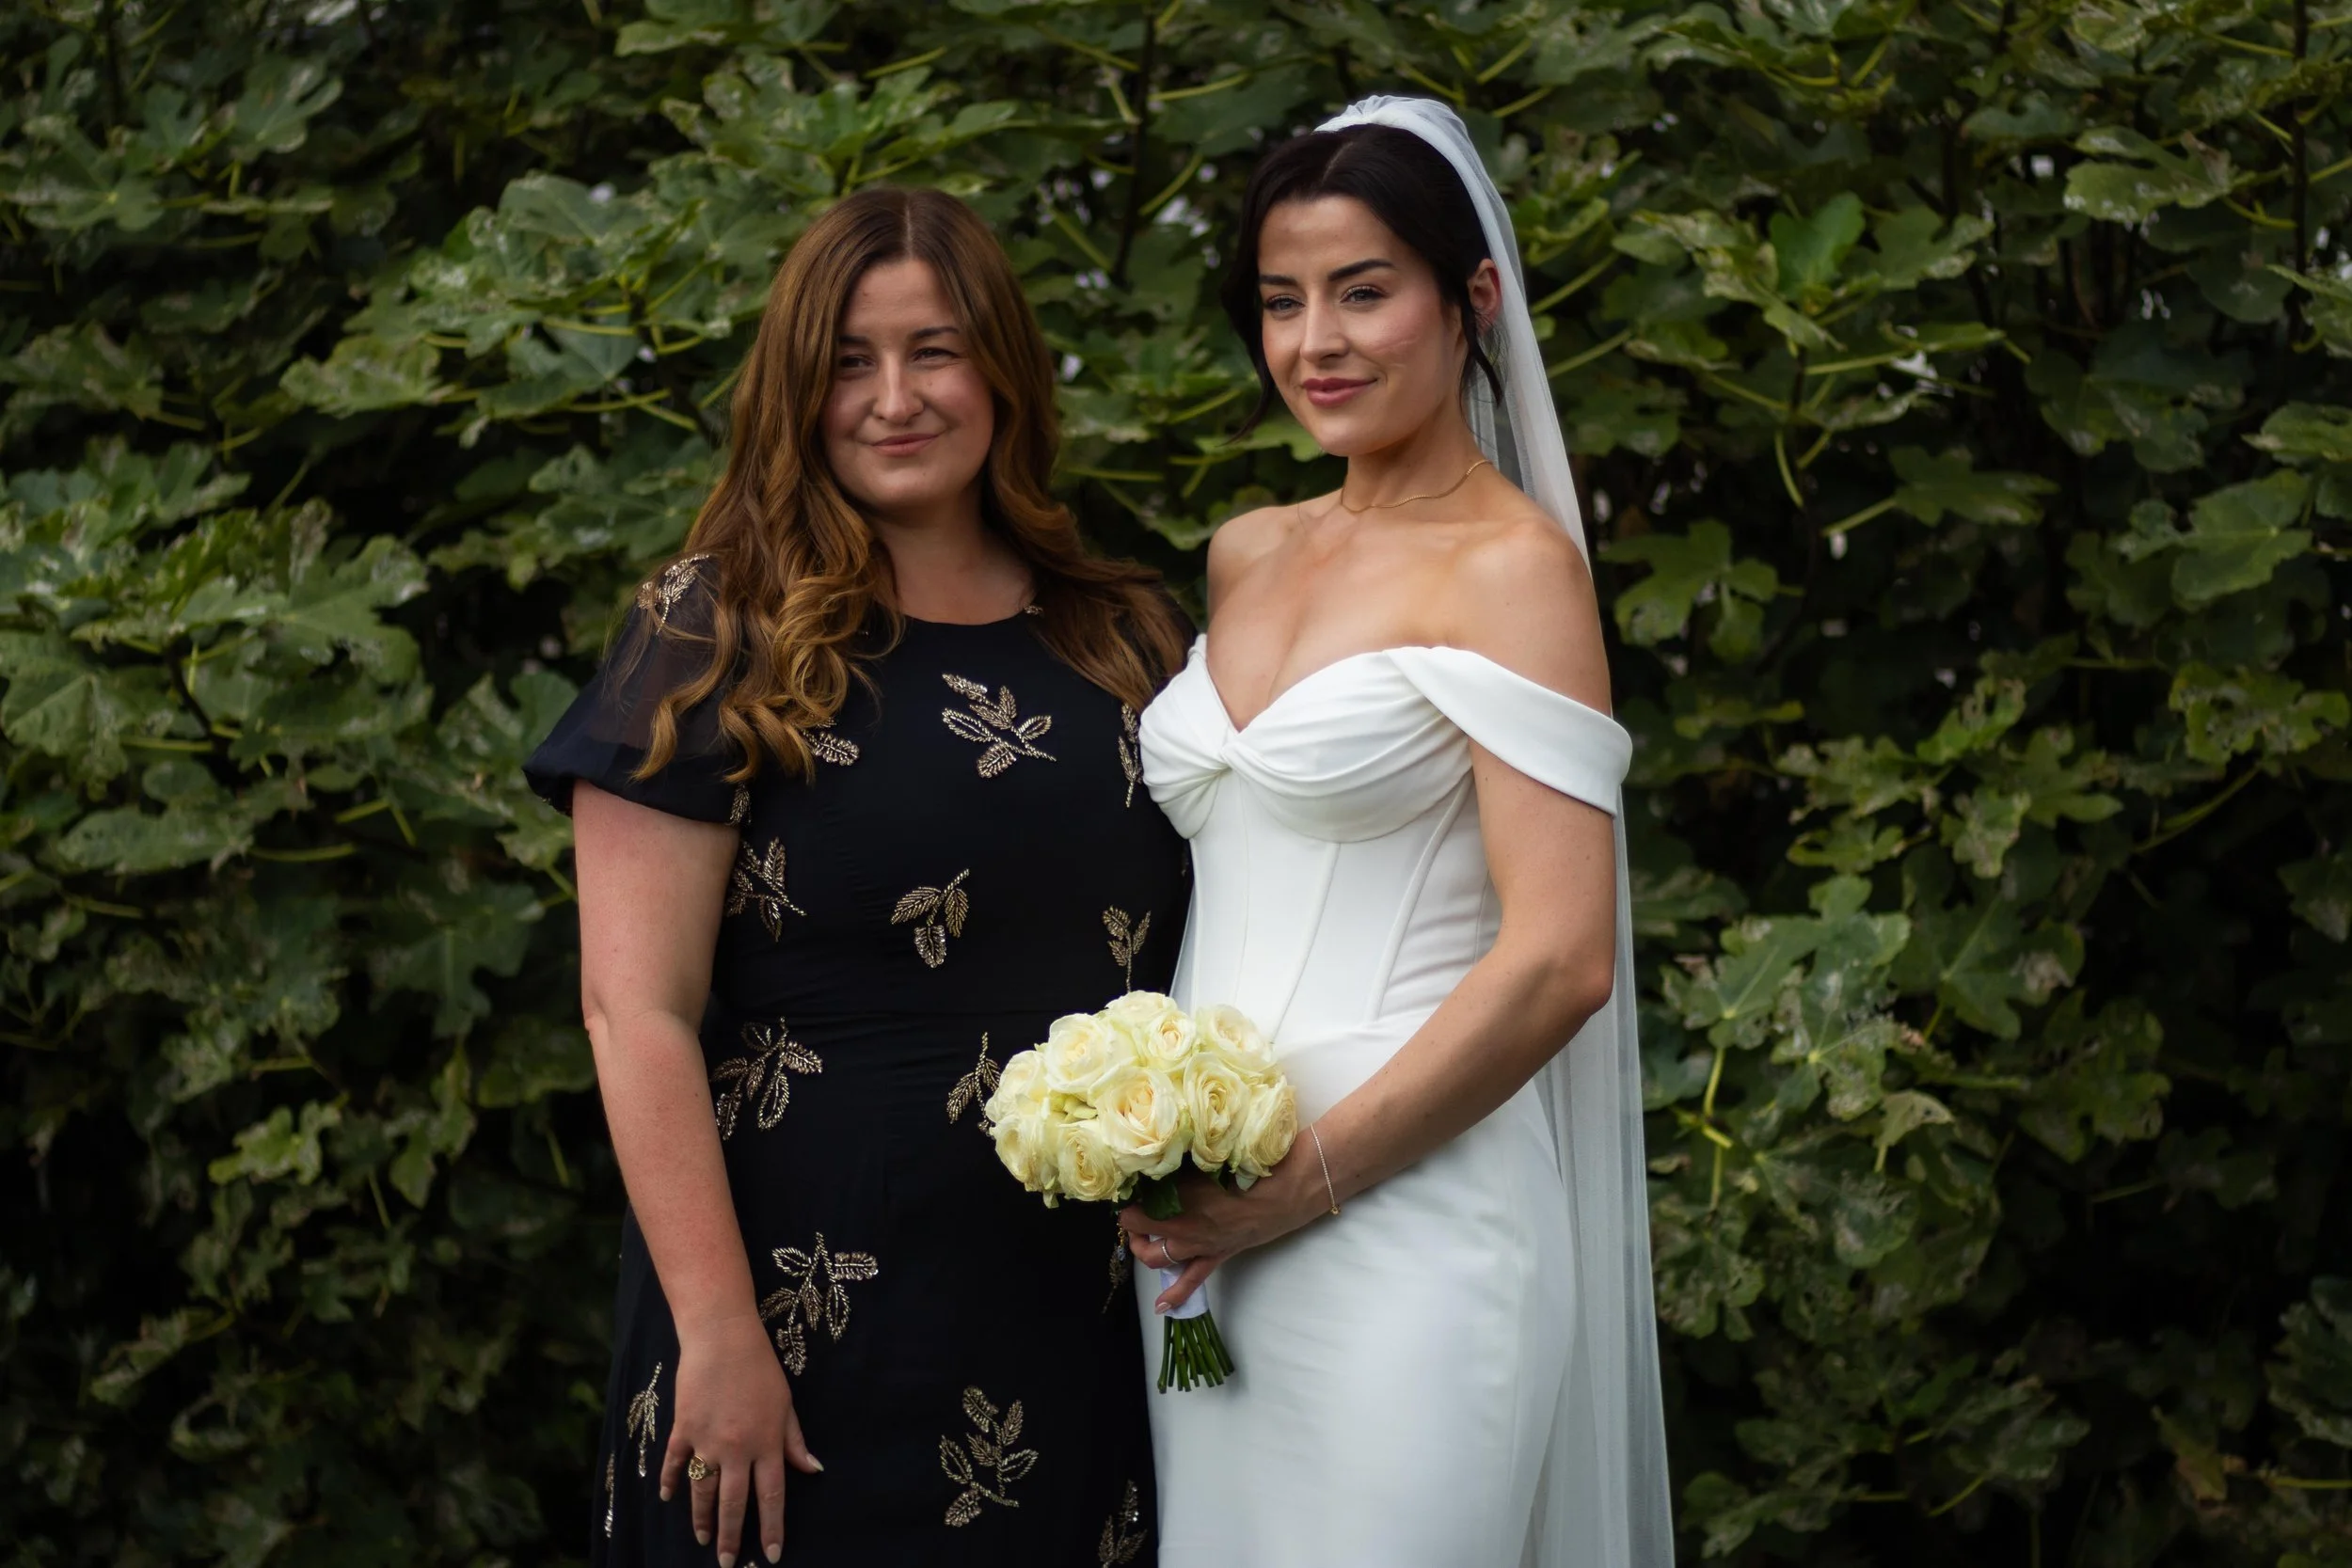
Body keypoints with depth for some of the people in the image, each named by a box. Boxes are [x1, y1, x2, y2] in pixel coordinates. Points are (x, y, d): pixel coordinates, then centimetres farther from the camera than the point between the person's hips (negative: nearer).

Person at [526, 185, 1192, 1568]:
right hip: (815, 1300, -4)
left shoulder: (1130, 641, 9)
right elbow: (638, 1006, -11)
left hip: (1088, 1321, 4)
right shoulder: (723, 636, -5)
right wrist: (717, 1331, -17)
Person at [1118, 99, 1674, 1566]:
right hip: (1208, 1225, 7)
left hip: (1401, 1214, -7)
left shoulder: (1511, 564, -8)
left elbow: (1559, 960, -15)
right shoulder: (1247, 554, 13)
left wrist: (1303, 1179, -14)